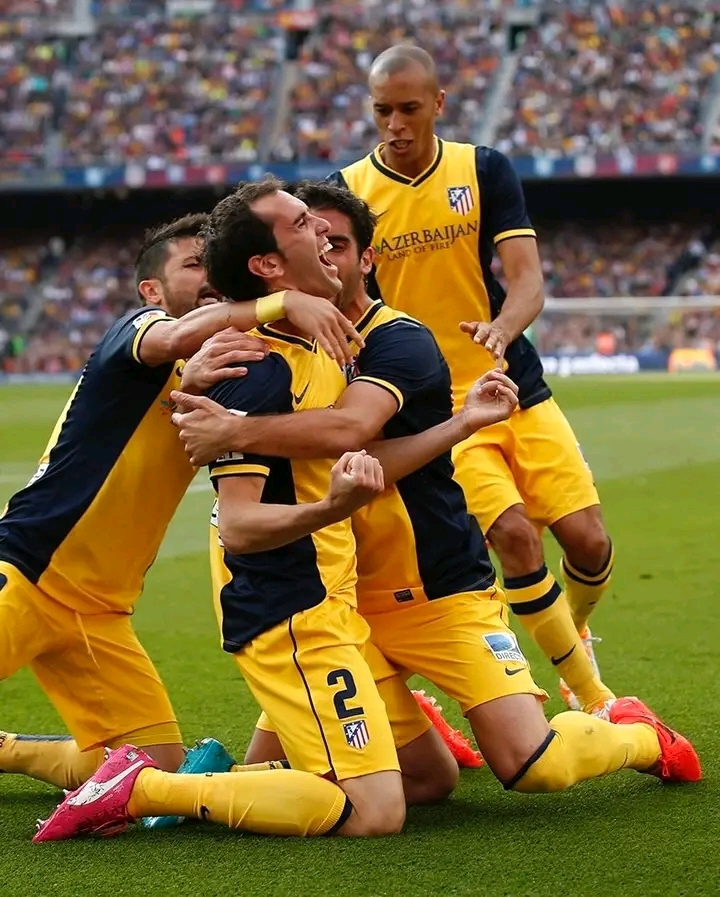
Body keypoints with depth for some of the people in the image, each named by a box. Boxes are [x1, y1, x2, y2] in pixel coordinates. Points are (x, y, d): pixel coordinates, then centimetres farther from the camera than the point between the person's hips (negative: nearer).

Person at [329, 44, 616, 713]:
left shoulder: (484, 170, -1)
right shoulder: (349, 192, -4)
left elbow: (527, 278, -8)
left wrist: (502, 328, -30)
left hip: (517, 389, 2)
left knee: (588, 541, -5)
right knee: (513, 534, -20)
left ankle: (574, 635, 30)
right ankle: (591, 698, -7)